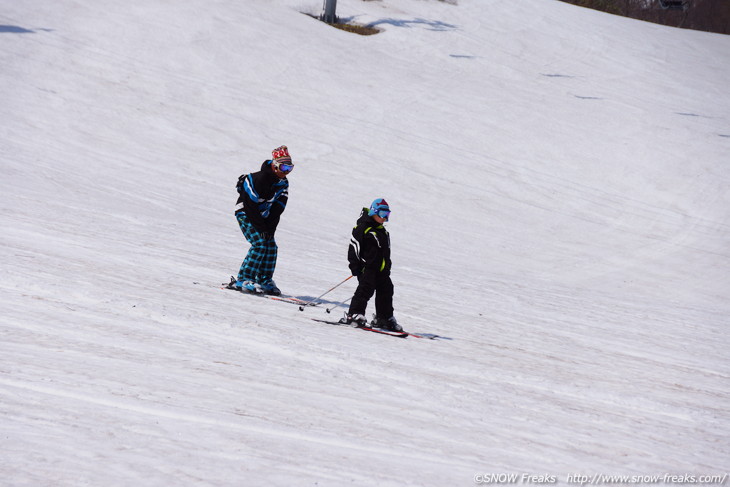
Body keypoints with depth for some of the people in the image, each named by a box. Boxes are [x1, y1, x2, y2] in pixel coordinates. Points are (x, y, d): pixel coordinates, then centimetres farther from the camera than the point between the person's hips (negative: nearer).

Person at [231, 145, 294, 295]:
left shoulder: (283, 183, -1)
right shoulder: (260, 179, -26)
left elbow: (277, 209, 0)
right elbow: (250, 205, -26)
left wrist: (270, 228, -11)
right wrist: (261, 228, -23)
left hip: (261, 217, 8)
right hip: (246, 214, -8)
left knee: (271, 246, -1)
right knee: (259, 243, -21)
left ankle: (265, 280, 8)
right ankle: (243, 280, -20)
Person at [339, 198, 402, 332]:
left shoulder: (382, 231, 19)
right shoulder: (362, 228, -7)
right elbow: (354, 247, -10)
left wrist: (387, 268, 24)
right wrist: (355, 267, -14)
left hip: (381, 269, 8)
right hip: (367, 267, -8)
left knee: (386, 290, 8)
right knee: (366, 289, -16)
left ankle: (384, 318, 17)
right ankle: (354, 314, -13)